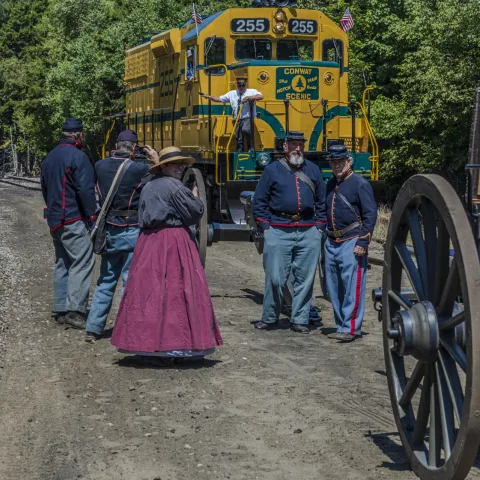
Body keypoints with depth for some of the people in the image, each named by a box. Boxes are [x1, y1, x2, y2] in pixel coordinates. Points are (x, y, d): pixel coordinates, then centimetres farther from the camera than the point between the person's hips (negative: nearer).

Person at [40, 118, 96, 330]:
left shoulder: (49, 158, 15)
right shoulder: (78, 156, -13)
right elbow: (86, 190, -17)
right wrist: (92, 217, -11)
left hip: (54, 219, 9)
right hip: (74, 220, -9)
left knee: (62, 263, 14)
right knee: (81, 263, -8)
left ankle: (60, 309, 15)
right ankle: (75, 310, -14)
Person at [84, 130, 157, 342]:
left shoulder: (100, 166, -1)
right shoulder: (139, 168, -14)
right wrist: (156, 159, 7)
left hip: (109, 230, 5)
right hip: (132, 231, -5)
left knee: (106, 280, 16)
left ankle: (93, 328, 17)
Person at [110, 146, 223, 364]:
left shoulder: (148, 187, 15)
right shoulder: (174, 187, -10)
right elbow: (194, 212, -10)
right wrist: (195, 198, 10)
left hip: (148, 243, 8)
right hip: (174, 242, -8)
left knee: (149, 290, 7)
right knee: (174, 291, -4)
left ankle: (146, 345, 10)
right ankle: (171, 343, -5)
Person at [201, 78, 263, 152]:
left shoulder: (252, 91, 5)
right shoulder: (232, 94, 15)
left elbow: (260, 96, -13)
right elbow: (219, 99, 15)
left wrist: (249, 97, -22)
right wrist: (208, 96, 5)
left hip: (247, 119, -4)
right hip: (237, 120, 4)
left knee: (245, 130, -34)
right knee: (239, 141, 5)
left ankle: (251, 147, -14)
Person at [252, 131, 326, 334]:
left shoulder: (313, 170, 13)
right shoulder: (272, 170, 5)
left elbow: (322, 201, 16)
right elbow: (259, 201, 6)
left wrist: (319, 226, 7)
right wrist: (265, 227, 0)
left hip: (308, 233, 2)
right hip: (278, 232, -2)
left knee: (305, 279, 4)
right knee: (275, 278, -3)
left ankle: (300, 320, 12)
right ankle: (269, 318, 10)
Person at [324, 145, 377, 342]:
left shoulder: (360, 184, -6)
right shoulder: (331, 184, 15)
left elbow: (370, 214, -10)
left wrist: (362, 243, -16)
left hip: (351, 242, -8)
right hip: (332, 243, 8)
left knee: (352, 286, -9)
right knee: (334, 288, 9)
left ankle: (351, 328, -6)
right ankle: (341, 326, 18)